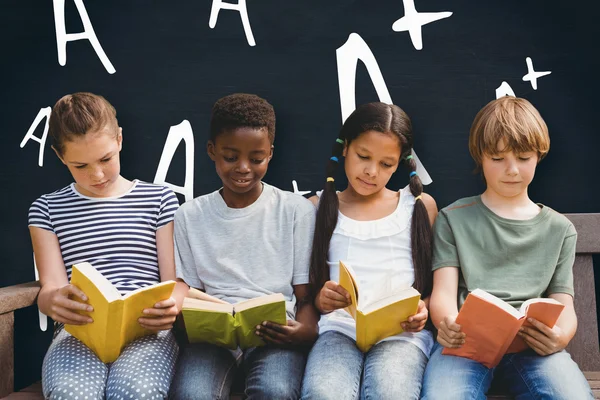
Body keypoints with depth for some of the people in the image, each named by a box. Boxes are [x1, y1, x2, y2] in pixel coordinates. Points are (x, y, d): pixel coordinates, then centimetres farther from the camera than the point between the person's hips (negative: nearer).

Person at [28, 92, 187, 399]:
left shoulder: (159, 199, 12)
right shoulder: (47, 209, 16)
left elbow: (176, 281, 8)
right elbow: (50, 289, 6)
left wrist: (171, 305, -18)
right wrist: (53, 300, -21)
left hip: (147, 329, 0)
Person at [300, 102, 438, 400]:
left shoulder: (420, 206, 13)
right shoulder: (319, 208, 13)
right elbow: (305, 289, 13)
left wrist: (423, 308, -8)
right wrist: (320, 300, -10)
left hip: (402, 331, 0)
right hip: (339, 327, 0)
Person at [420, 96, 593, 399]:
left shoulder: (559, 229, 18)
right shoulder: (454, 219, 12)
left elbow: (564, 305, 12)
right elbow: (443, 292, 3)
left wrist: (561, 335, -14)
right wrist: (448, 325, -23)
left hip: (532, 344, 2)